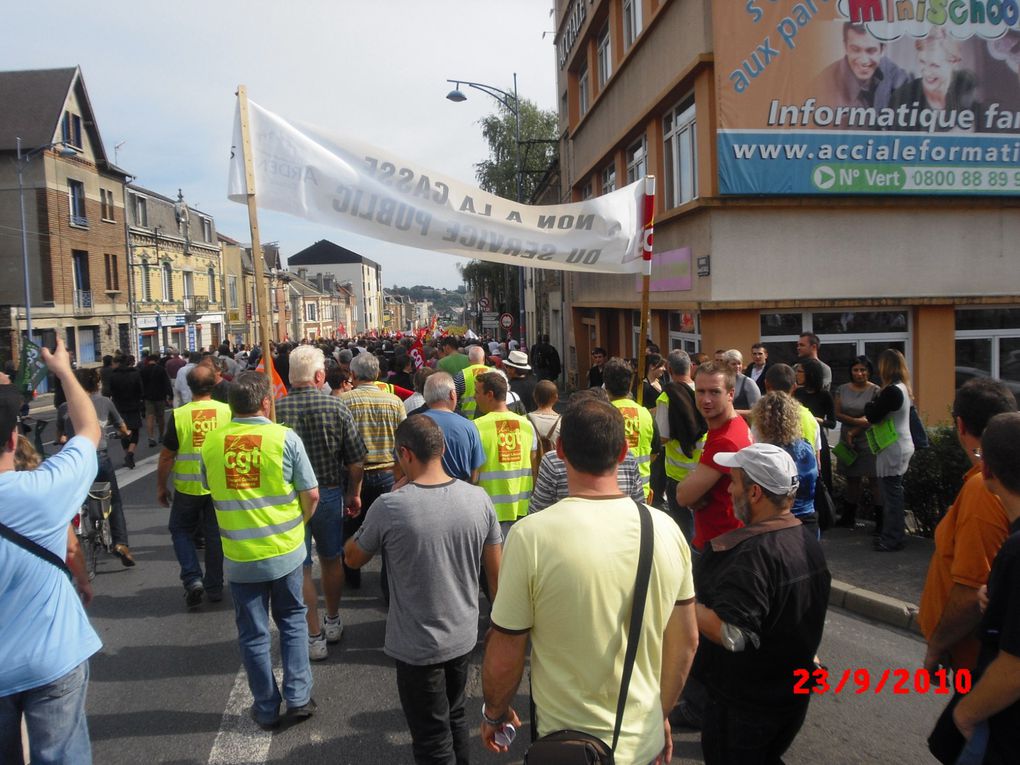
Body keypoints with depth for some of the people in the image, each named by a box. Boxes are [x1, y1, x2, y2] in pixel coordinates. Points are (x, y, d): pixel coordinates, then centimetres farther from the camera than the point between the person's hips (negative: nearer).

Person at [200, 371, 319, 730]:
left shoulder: (211, 442, -5)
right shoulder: (285, 437, -12)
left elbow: (210, 490, 10)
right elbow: (311, 494, -8)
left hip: (238, 556, 1)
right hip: (285, 551, -1)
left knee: (253, 634, 15)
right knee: (292, 621, 21)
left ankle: (267, 709, 28)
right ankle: (298, 697, 22)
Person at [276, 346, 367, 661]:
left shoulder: (275, 408, -14)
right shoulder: (336, 407, -12)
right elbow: (356, 460, -9)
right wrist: (354, 493, 7)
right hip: (329, 493, 1)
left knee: (299, 568, 10)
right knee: (331, 559, 20)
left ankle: (314, 637, 15)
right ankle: (333, 622, 37)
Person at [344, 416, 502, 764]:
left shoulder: (389, 507, -22)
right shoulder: (478, 498, -11)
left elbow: (352, 558, -3)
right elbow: (496, 573, -2)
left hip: (417, 647, -4)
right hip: (464, 637, 4)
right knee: (457, 719, 27)